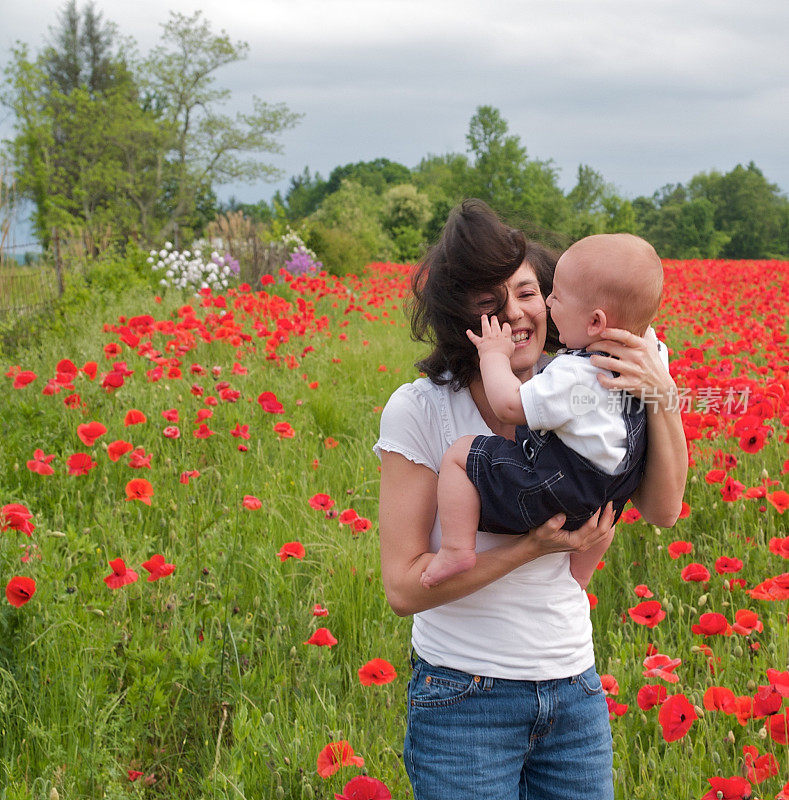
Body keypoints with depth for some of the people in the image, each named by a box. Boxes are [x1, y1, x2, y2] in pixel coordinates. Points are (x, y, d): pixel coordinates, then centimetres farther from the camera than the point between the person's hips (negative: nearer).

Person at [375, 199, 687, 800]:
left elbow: (663, 510, -9)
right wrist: (532, 546, -22)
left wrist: (661, 398, -22)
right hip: (464, 699, -3)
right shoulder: (418, 411, -11)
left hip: (574, 689, 4)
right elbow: (405, 585, -14)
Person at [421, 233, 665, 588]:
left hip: (556, 495, -9)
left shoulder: (575, 374, -31)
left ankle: (457, 548, -10)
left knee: (461, 454, -6)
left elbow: (509, 406, -26)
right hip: (606, 498, 9)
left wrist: (494, 355, -11)